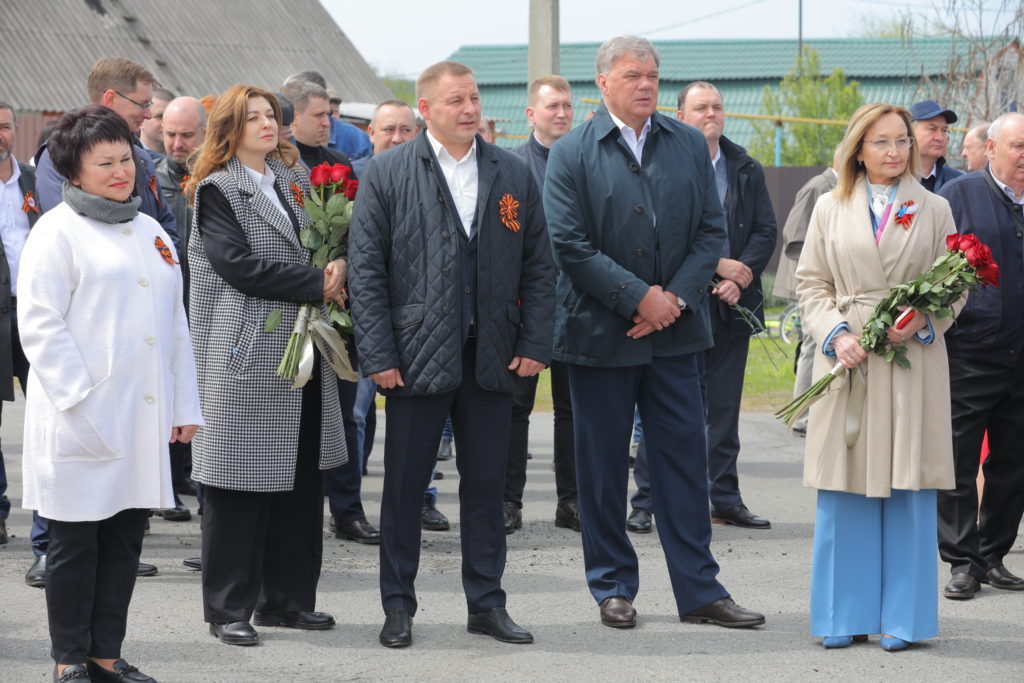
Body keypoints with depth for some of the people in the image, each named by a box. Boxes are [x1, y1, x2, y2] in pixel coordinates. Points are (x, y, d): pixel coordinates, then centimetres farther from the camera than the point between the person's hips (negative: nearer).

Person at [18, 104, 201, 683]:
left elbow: (176, 324, 20)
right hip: (83, 418, -6)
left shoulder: (151, 232, 17)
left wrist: (185, 405, 15)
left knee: (126, 539, 8)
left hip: (146, 417, 6)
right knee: (76, 542, 1)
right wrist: (80, 400, -17)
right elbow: (40, 325, -10)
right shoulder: (58, 231, -4)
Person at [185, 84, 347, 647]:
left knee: (301, 479, 8)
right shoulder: (216, 191, -4)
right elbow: (239, 264, -15)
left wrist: (333, 274, -2)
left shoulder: (294, 183, 17)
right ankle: (228, 608, 3)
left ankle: (286, 597, 17)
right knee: (239, 484, -4)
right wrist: (316, 284, -14)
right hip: (246, 355, -7)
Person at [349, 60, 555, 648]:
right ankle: (399, 606, 14)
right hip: (417, 356, -2)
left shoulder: (514, 174, 8)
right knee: (404, 486, 4)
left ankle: (487, 604, 18)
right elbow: (367, 270, -3)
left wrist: (535, 344, 1)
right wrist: (378, 355, -9)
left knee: (487, 483, 8)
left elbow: (538, 267, 9)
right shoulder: (388, 174, -1)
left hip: (492, 357, 2)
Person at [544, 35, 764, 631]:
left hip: (674, 333, 3)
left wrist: (675, 298, -10)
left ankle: (699, 590, 9)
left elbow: (712, 231, 4)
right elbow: (570, 244, -10)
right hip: (600, 331, -2)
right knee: (603, 465, 6)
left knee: (685, 458, 4)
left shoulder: (690, 145, 7)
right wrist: (639, 296, -15)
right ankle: (613, 588, 17)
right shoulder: (572, 154, -4)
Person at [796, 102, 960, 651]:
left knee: (908, 492, 0)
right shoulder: (830, 209, 9)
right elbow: (810, 284, 8)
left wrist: (924, 321, -12)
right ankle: (845, 616, 10)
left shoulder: (934, 210, 7)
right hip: (848, 361, 1)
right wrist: (836, 334, -8)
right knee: (844, 494, 2)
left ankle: (901, 617, 8)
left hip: (913, 363, 0)